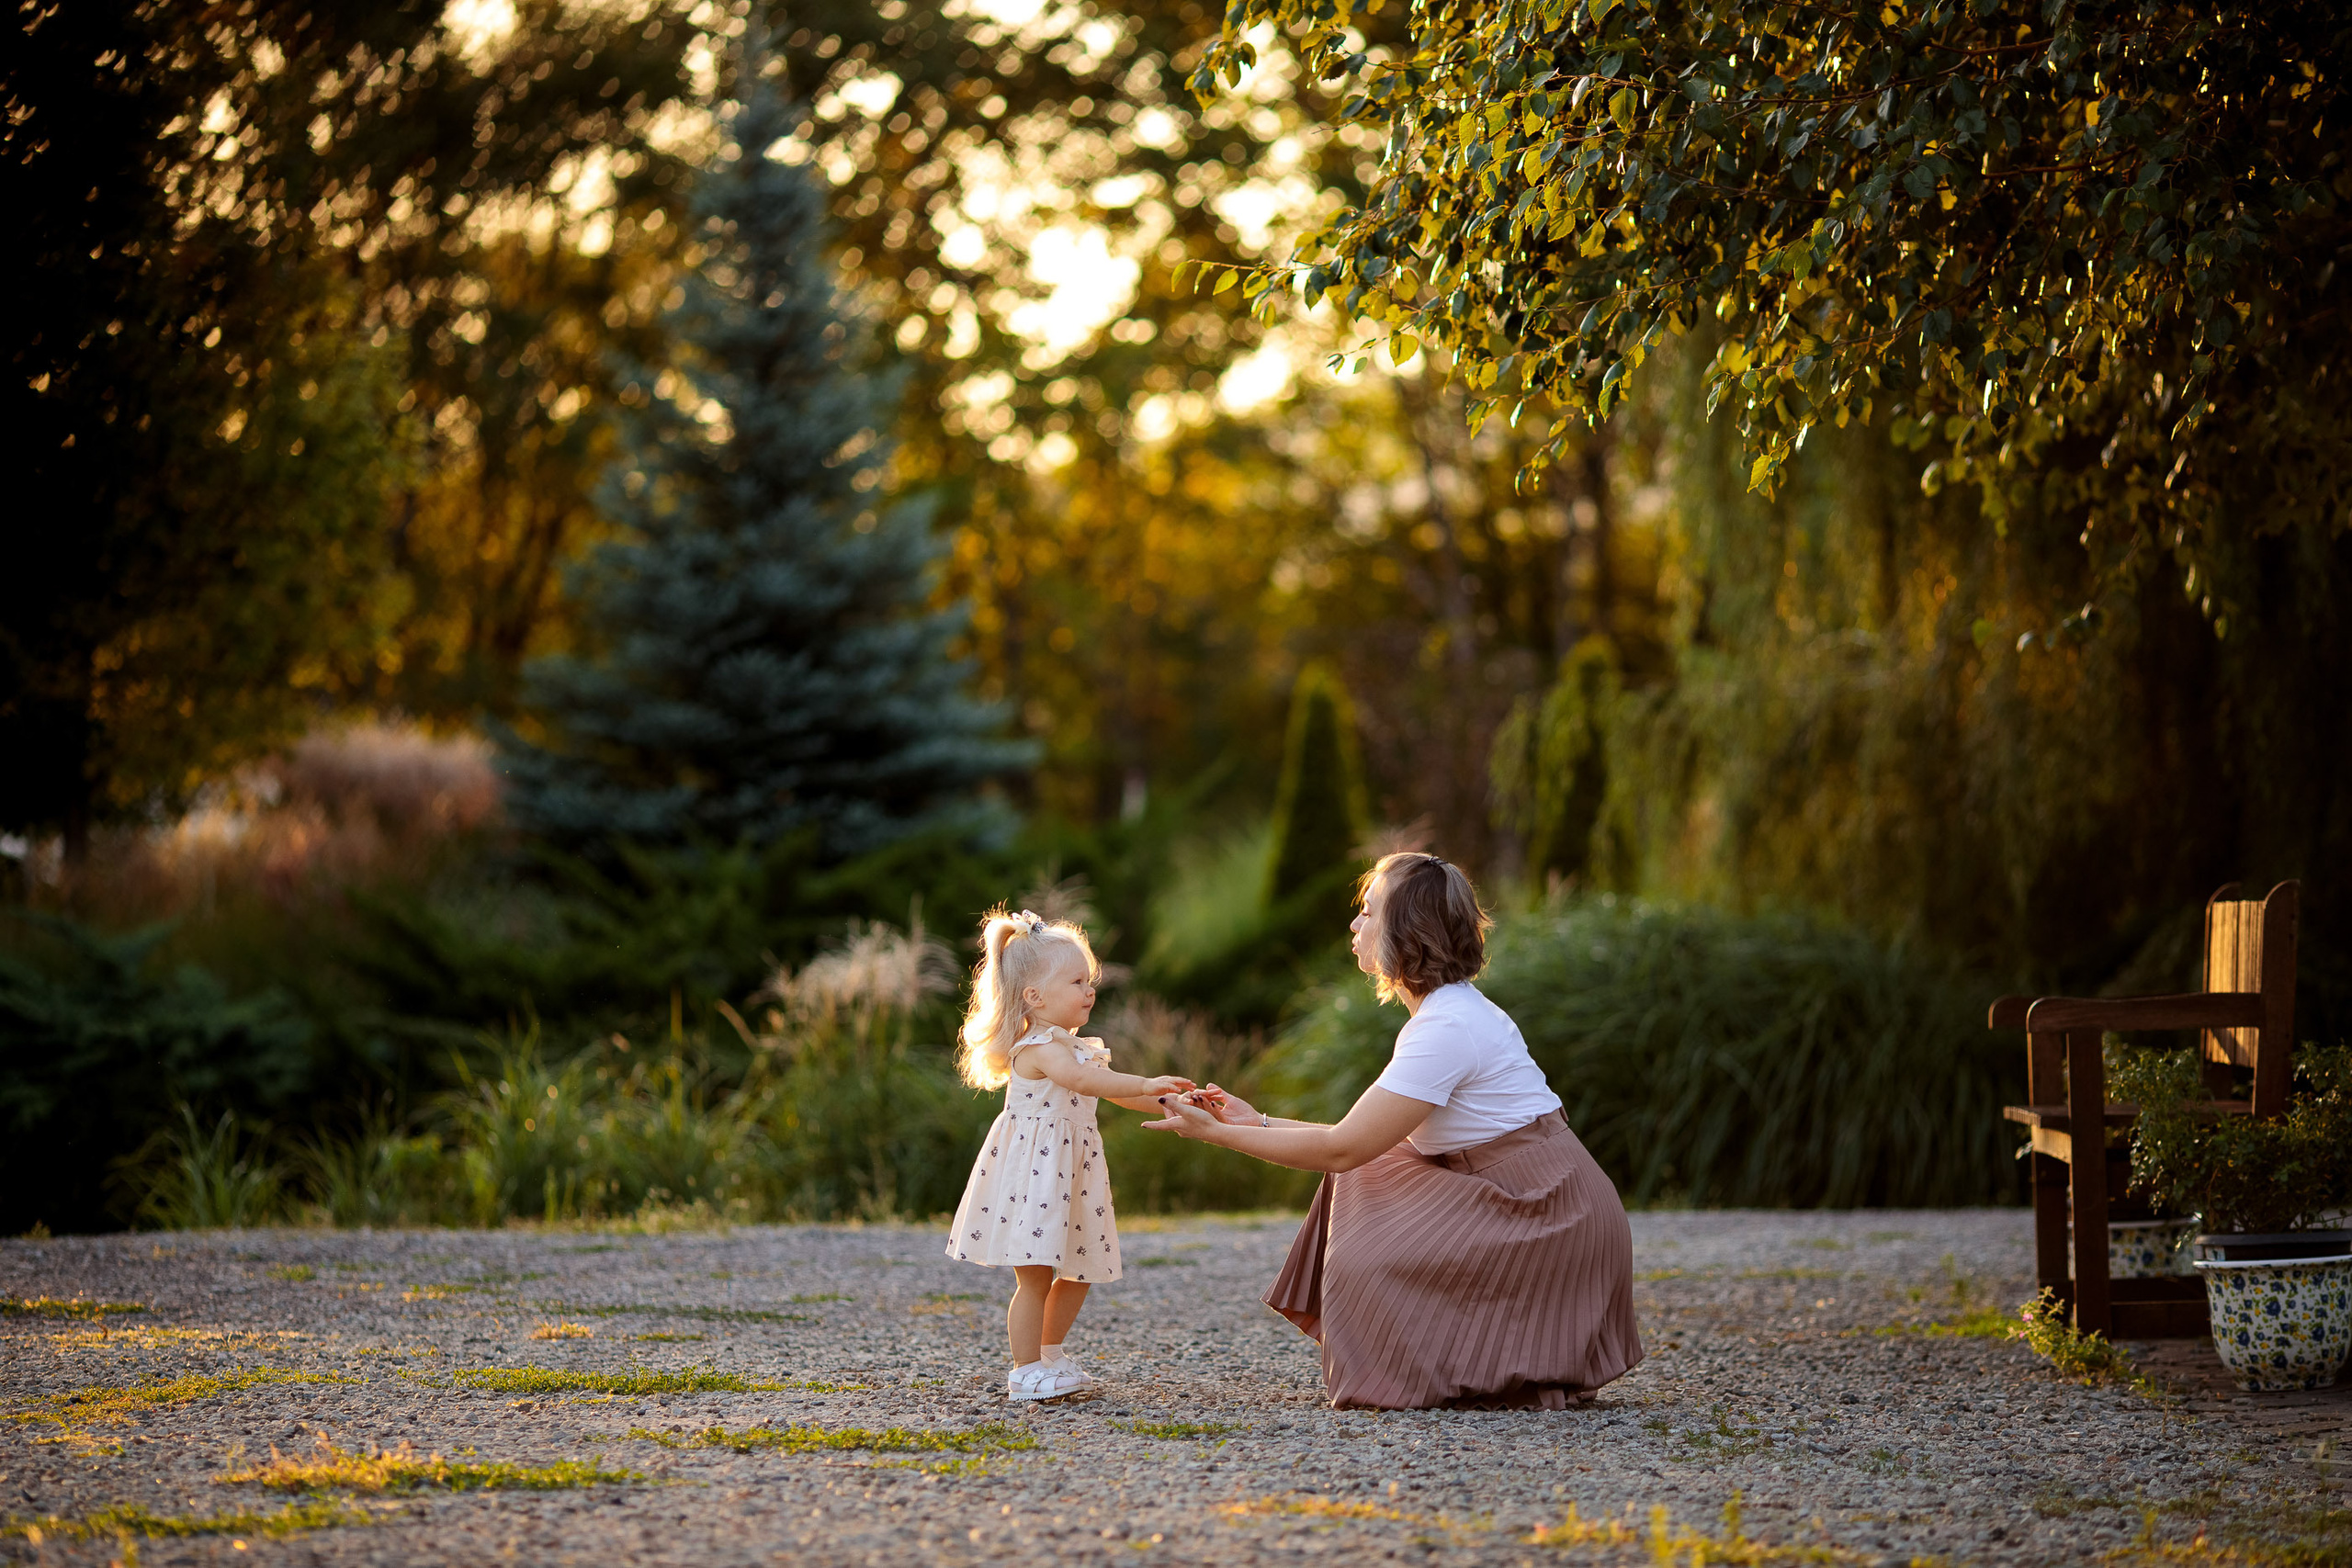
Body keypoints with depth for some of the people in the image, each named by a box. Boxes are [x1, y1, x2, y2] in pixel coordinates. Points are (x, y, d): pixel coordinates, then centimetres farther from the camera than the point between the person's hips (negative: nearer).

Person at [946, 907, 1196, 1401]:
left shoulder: (1073, 1046, 16)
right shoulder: (1039, 1048, -17)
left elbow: (1111, 1091, 21)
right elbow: (1084, 1080, -33)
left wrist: (1168, 1102, 10)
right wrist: (1147, 1085, -37)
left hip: (1069, 1173, 10)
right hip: (1033, 1172, -10)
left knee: (1078, 1273, 14)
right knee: (1035, 1275, -7)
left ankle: (1049, 1353, 31)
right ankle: (1026, 1372, -1)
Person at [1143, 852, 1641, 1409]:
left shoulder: (1447, 1028, -20)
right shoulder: (1446, 1012, 11)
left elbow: (1341, 1149, -18)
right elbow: (1365, 1141, 13)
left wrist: (1218, 1133, -11)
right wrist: (1259, 1122, 11)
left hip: (1551, 1216, -10)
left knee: (1372, 1266, -16)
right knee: (1361, 1180, 9)